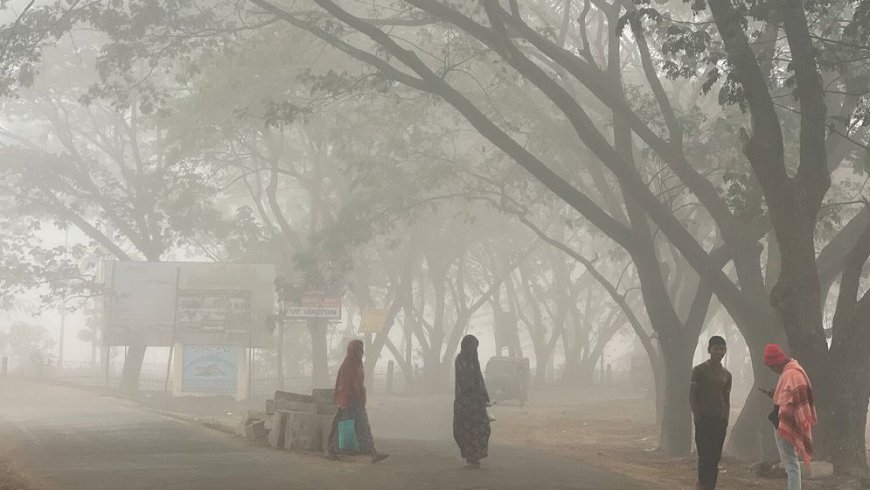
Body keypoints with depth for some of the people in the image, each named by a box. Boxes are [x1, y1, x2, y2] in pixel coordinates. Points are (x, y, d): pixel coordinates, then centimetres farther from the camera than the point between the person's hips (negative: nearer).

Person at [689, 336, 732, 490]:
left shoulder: (726, 374, 13)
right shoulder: (699, 370, -1)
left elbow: (727, 399, 17)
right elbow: (692, 395, -3)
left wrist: (726, 419, 7)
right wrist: (697, 416, -9)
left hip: (719, 421, 5)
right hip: (704, 420, -5)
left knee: (715, 458, 2)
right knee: (705, 456, -13)